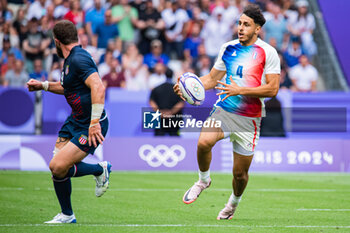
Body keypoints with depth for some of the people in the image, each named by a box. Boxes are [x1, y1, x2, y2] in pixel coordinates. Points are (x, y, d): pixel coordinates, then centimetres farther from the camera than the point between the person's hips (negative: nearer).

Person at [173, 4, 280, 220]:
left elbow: (272, 89, -11)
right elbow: (212, 78, 18)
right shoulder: (228, 48, 8)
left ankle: (234, 202, 36)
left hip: (249, 119, -2)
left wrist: (240, 90, -20)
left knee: (240, 173, 3)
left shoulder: (268, 53, -5)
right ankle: (204, 180, 1)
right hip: (224, 110, 3)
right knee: (204, 142, -28)